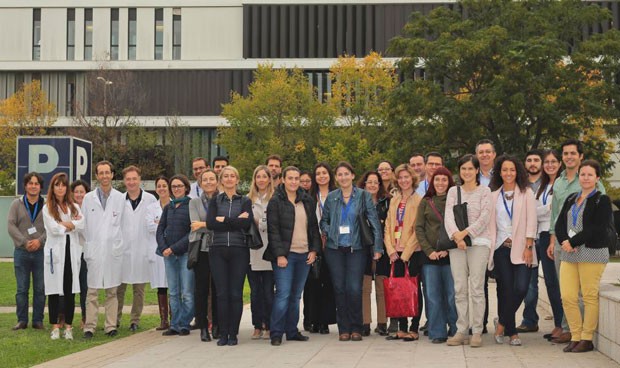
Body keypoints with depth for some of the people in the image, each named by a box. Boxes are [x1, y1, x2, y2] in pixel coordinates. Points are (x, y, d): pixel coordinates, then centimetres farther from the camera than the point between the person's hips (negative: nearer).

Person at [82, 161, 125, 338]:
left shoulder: (120, 198, 6)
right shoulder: (88, 198, 7)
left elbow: (123, 224, 8)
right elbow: (83, 225, 7)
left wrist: (118, 243, 3)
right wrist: (87, 247, 2)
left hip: (113, 249, 0)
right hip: (94, 249, 0)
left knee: (112, 291, 4)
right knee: (92, 291, -2)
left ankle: (111, 326, 9)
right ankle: (89, 326, 0)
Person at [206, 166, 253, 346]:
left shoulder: (245, 201, 9)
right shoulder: (215, 201, 11)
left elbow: (247, 223, -9)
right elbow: (210, 223, -6)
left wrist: (224, 220, -8)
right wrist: (236, 221, -9)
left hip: (238, 250, -1)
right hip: (218, 250, 1)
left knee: (236, 294, -2)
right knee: (221, 293, 0)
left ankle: (233, 334, 5)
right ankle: (223, 333, 6)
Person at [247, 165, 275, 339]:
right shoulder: (248, 199, 12)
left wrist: (258, 222, -12)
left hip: (268, 251, -3)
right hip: (252, 251, 3)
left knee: (268, 291, 0)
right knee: (255, 291, 7)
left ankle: (268, 326, 8)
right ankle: (257, 326, 13)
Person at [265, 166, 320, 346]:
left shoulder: (307, 201, 12)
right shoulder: (275, 202, -2)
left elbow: (314, 227, 15)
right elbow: (273, 230, -7)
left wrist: (314, 250, 4)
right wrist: (279, 255, -13)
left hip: (304, 255, 5)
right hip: (285, 255, -5)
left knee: (296, 295, 9)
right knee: (283, 294, -10)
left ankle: (292, 331, 16)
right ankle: (276, 334, -3)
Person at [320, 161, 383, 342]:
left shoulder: (363, 196, 1)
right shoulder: (331, 197, 7)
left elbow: (374, 222, -1)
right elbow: (323, 220, 17)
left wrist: (378, 247, -6)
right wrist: (329, 232, -4)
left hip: (356, 248, -2)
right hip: (334, 249, 2)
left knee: (354, 289, -9)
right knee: (339, 288, 1)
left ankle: (356, 328, 5)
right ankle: (343, 329, 10)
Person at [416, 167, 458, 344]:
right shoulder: (425, 202, 10)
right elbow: (419, 228, 6)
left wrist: (447, 249, -11)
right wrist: (429, 250, -6)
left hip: (450, 254, -2)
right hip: (430, 255, 2)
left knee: (452, 294, -1)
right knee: (433, 295, 2)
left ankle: (455, 330, 10)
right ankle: (437, 333, 7)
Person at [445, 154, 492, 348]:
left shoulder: (484, 191, 7)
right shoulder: (453, 191, 14)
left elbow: (484, 217, -3)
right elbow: (448, 216, 2)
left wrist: (465, 232, -13)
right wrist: (456, 235, -15)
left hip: (479, 241, -2)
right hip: (456, 244, 3)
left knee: (477, 287, -7)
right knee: (460, 288, 1)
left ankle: (477, 332, -2)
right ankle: (461, 331, 6)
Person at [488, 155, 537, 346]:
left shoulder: (526, 193, 4)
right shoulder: (494, 196, 12)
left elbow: (531, 221, -1)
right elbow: (491, 223, 10)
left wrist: (528, 247, -9)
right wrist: (490, 247, 2)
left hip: (521, 248, -2)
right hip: (501, 248, 2)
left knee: (521, 288, -15)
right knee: (505, 290, -1)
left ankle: (502, 322, 6)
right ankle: (511, 332, 10)